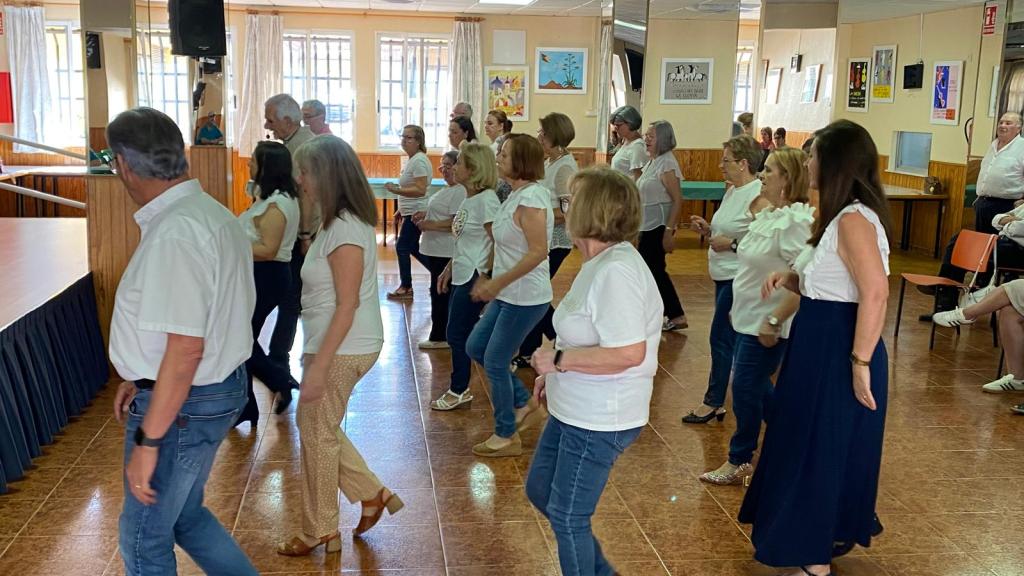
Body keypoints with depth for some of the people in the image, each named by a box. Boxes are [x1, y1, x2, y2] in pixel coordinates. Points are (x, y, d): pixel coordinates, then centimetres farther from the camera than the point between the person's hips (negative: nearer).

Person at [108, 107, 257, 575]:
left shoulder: (175, 233, -26)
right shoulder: (211, 213, 5)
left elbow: (186, 348, -28)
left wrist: (148, 440, -22)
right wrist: (142, 377, 18)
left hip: (183, 403, -9)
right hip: (218, 387, 9)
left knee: (144, 537, 11)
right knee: (183, 515, 25)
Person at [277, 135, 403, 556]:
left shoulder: (346, 230, -22)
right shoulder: (340, 223, 8)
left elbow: (347, 307, -23)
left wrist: (318, 366, -22)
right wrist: (316, 357, 17)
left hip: (342, 350, -10)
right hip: (335, 346, 10)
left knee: (317, 434, 6)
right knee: (316, 427, 21)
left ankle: (320, 532, 23)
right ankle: (373, 494, 29)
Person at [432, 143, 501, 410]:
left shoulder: (486, 199, -16)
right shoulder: (468, 198, 12)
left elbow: (497, 242, -18)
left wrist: (485, 277, -17)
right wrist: (448, 269, 18)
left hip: (475, 277, -9)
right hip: (461, 276, 9)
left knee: (458, 334, -1)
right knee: (458, 334, 12)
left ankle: (459, 391, 14)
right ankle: (459, 389, 23)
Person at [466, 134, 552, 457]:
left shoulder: (530, 199, -20)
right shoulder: (517, 195, 10)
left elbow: (538, 251, -27)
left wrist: (497, 283, -25)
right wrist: (491, 283, 16)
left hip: (525, 298, -10)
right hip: (508, 296, 10)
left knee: (495, 362, 0)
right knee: (475, 348, 16)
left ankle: (506, 436, 17)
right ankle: (525, 405, 27)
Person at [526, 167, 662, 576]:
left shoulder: (616, 271, -26)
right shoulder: (601, 262, 6)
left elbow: (629, 353, -33)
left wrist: (558, 359, -23)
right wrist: (556, 372, 11)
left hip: (600, 421, -11)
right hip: (575, 411, 11)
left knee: (567, 516, 5)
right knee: (538, 489, 23)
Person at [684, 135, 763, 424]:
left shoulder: (757, 195, -18)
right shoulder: (732, 190, 12)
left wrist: (731, 243, -21)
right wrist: (709, 230, 5)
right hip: (723, 275, 10)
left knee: (721, 338, -2)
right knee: (735, 340, 15)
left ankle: (714, 402, 10)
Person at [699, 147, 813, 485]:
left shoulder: (795, 221, -22)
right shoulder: (768, 214, 9)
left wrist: (774, 321, -27)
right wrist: (738, 306, 21)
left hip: (767, 325, -10)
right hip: (749, 318, 10)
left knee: (746, 389, 2)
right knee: (757, 387, 18)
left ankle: (739, 463, 20)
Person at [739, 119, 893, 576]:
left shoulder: (854, 220, -21)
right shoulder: (841, 216, 11)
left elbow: (875, 293, -29)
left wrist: (861, 362, -28)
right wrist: (789, 279, -2)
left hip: (837, 350, -10)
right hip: (820, 344, 10)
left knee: (818, 449, 3)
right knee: (809, 445, 21)